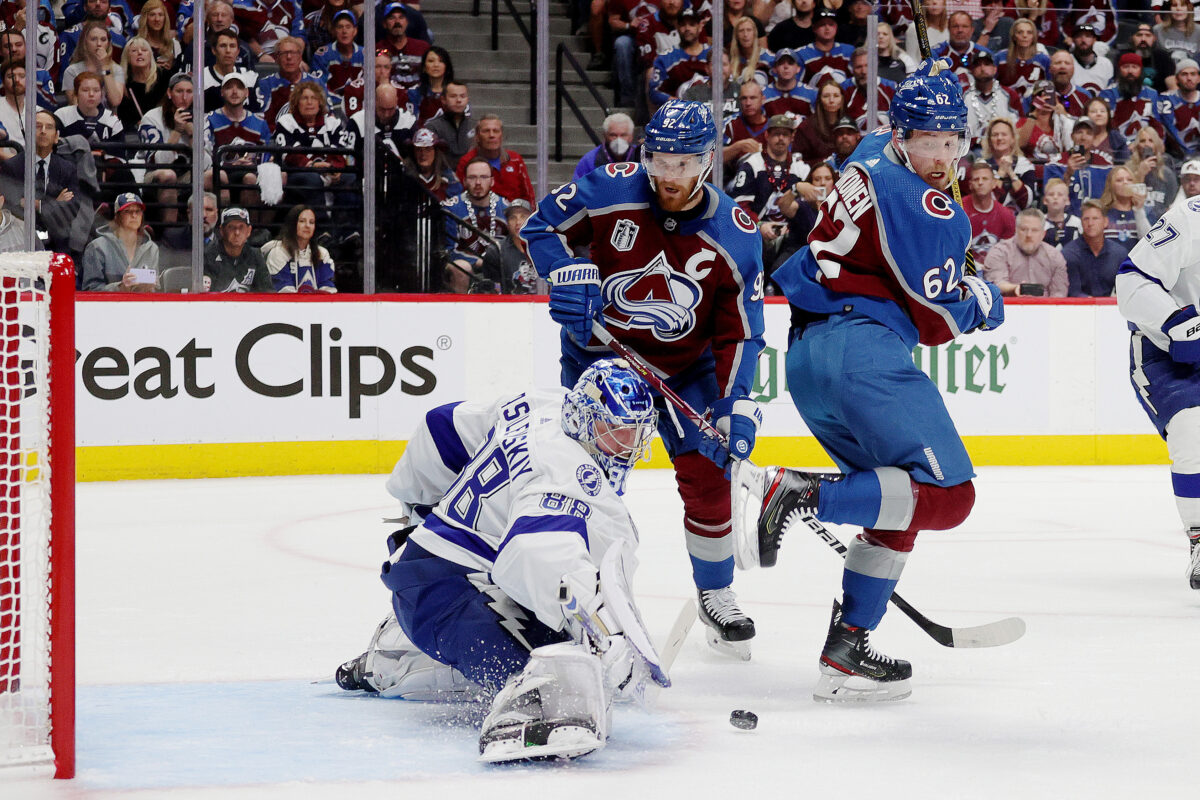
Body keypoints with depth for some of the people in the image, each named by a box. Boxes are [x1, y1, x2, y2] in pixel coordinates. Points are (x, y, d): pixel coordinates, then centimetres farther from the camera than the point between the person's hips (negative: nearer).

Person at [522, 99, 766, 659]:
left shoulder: (736, 235, -17)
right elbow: (542, 225, -4)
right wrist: (568, 274, -22)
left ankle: (716, 594, 17)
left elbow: (739, 333, -11)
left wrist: (735, 407, -21)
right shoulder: (610, 191, -19)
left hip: (685, 366, 1)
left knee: (707, 476, -4)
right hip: (598, 353, -1)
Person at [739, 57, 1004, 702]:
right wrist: (981, 301, 15)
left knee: (903, 500, 18)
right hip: (861, 345, -10)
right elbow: (937, 321, -7)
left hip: (807, 350, 10)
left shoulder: (874, 156, 16)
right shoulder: (929, 209, -10)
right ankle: (792, 493, -24)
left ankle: (846, 652, 9)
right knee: (947, 495, -16)